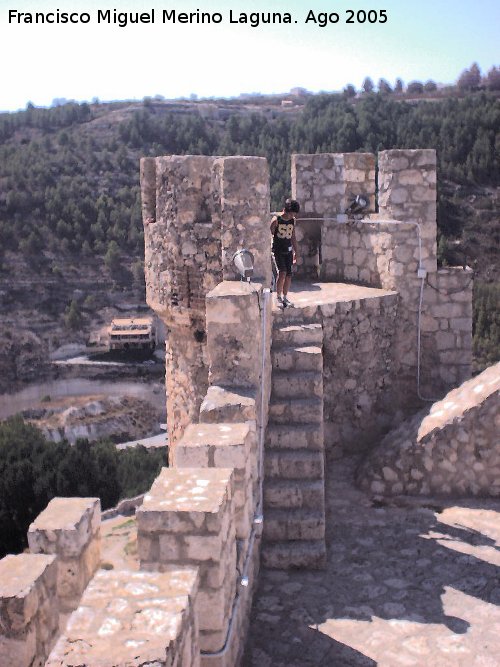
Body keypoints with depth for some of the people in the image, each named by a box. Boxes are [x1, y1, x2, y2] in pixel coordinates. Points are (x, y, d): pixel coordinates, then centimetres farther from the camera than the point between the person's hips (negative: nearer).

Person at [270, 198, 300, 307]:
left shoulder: (292, 221, 6)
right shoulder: (276, 220, -10)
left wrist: (296, 251, 15)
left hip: (288, 251, 5)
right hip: (278, 250, -5)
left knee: (288, 275, 2)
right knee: (282, 272, -17)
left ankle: (285, 297, 14)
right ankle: (278, 297, -6)